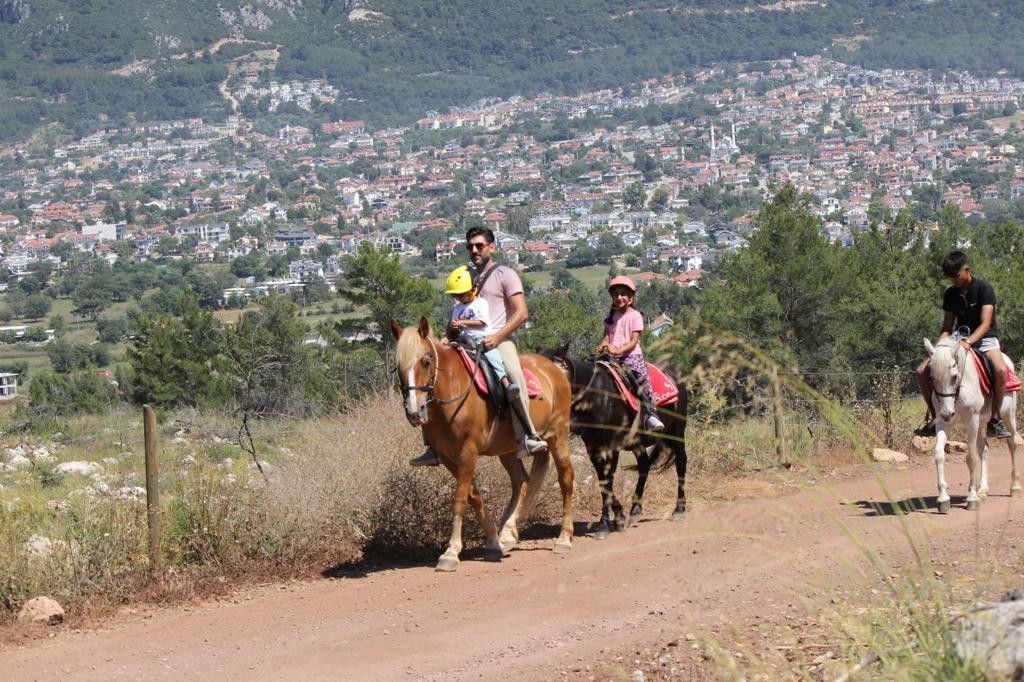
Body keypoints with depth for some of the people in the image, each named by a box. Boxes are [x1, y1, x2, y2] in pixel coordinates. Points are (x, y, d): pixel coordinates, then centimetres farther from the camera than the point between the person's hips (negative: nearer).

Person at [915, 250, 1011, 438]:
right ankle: (935, 417, -1)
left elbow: (985, 324, -20)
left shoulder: (983, 289, -11)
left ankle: (995, 419, -26)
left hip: (984, 339, -5)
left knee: (1000, 370, -38)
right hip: (959, 341, 5)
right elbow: (947, 328, 7)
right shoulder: (950, 294, 5)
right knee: (922, 371, -11)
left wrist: (969, 342, -37)